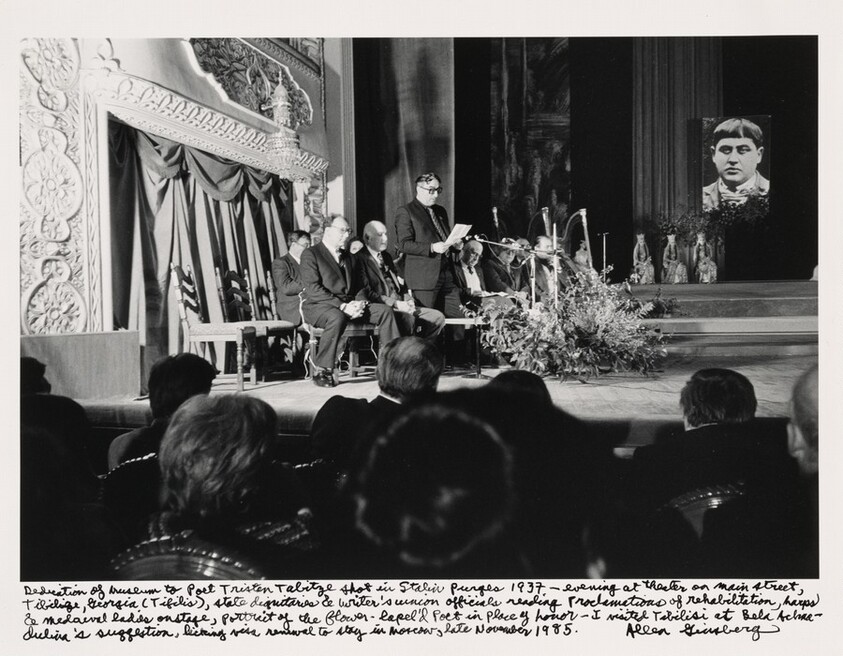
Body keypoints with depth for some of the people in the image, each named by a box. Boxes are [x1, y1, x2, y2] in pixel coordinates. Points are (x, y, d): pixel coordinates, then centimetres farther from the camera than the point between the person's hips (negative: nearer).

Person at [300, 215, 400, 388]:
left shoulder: (349, 258, 22)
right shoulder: (311, 254, -2)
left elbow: (358, 287, 21)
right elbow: (313, 289, -14)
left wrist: (358, 303, -4)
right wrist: (342, 306, -22)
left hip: (348, 305, 7)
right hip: (318, 306, -6)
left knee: (385, 310, -12)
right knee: (337, 317, -39)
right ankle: (322, 372, -31)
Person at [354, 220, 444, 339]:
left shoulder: (386, 257, 23)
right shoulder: (360, 259, -6)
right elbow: (366, 293, -14)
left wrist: (408, 299, 1)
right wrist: (395, 303, -20)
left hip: (400, 306, 9)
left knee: (438, 317, -5)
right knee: (408, 318, -36)